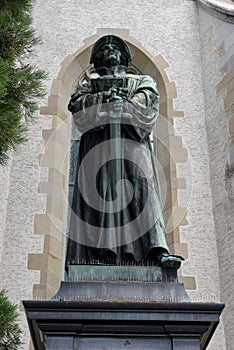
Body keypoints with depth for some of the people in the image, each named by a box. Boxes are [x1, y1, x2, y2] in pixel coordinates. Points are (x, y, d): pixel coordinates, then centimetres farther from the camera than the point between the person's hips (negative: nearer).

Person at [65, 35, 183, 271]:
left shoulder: (141, 81, 29)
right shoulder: (89, 85, 30)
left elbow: (148, 98, 6)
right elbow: (77, 104, 9)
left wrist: (109, 105, -1)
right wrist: (104, 97, -6)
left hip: (132, 139, -1)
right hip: (98, 140, 1)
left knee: (141, 189, -19)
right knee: (100, 192, -18)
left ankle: (156, 250, -32)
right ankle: (102, 250, -28)